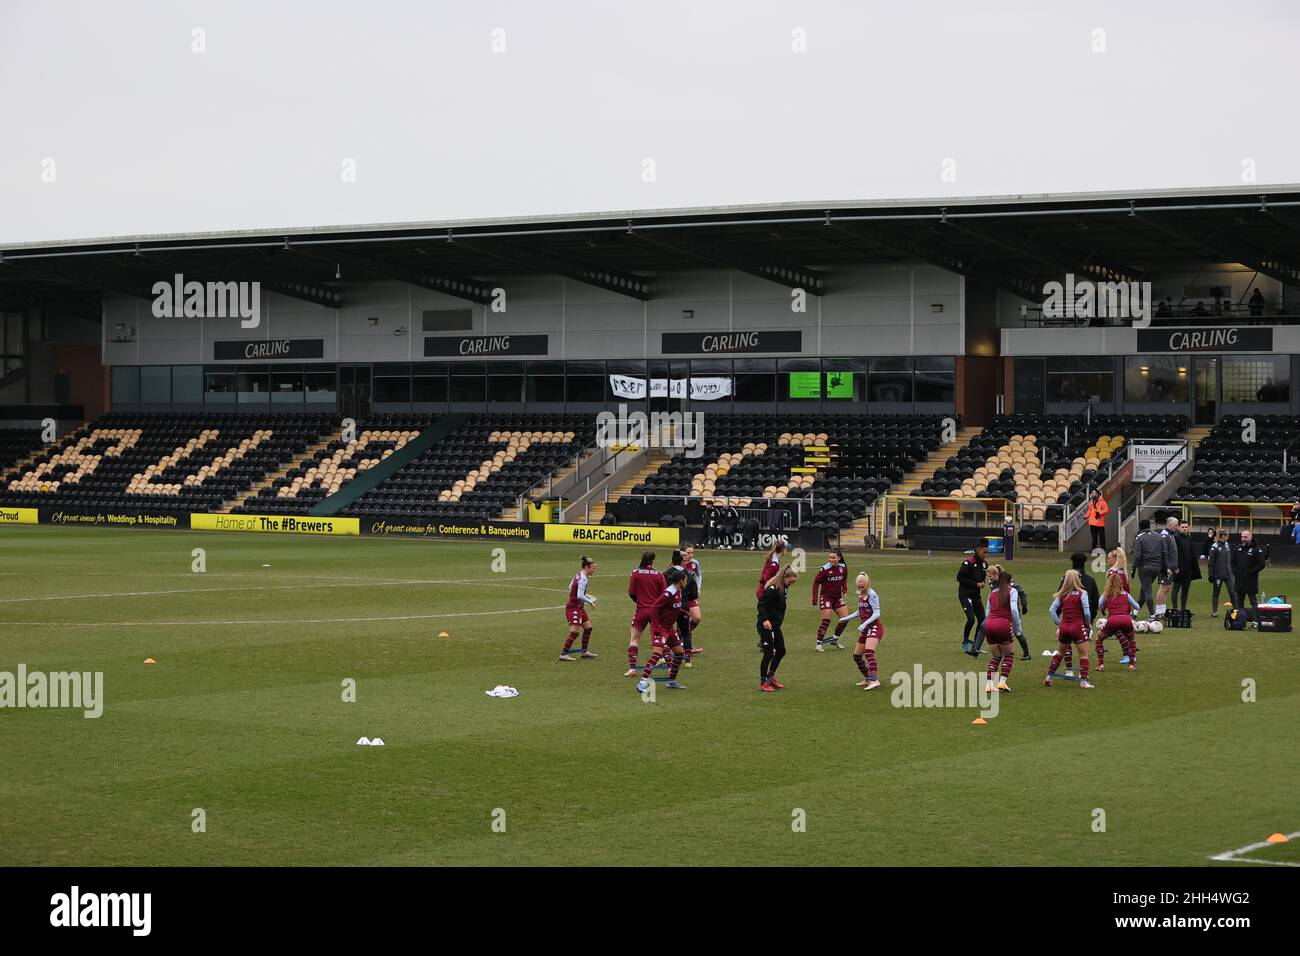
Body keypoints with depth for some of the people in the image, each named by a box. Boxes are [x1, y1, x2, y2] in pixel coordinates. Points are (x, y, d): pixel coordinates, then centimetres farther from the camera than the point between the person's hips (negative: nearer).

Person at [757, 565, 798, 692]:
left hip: (775, 625, 10)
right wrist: (764, 620, -31)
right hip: (766, 625, -10)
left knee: (781, 651, 14)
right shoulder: (772, 589, -20)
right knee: (768, 654, -5)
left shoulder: (782, 589, 9)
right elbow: (761, 604, -24)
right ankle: (763, 683, 5)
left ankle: (770, 677, 28)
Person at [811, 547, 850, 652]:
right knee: (826, 620, -12)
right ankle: (819, 643, -4)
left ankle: (835, 639, 20)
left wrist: (844, 589, -3)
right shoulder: (824, 569, -16)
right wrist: (815, 598, -12)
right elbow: (816, 582, -9)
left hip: (837, 597, 5)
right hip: (826, 597, -5)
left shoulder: (843, 568, -3)